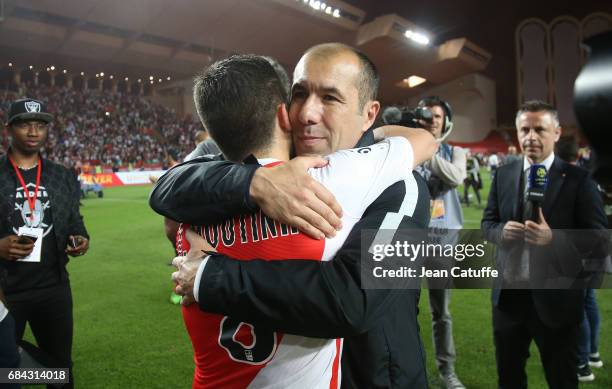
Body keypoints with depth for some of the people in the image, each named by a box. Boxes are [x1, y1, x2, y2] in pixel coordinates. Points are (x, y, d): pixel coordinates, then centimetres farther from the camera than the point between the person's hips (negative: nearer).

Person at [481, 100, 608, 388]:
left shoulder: (578, 179, -10)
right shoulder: (503, 175, 3)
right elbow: (487, 222, 8)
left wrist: (554, 240, -29)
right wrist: (502, 231, -15)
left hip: (556, 297, -3)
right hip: (508, 294, 4)